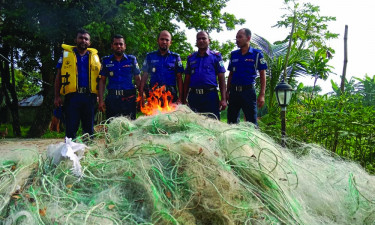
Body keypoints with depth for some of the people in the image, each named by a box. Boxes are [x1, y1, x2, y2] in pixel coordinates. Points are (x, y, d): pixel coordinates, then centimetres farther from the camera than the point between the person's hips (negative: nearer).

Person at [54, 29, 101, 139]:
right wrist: (57, 96, -1)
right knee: (71, 129, -1)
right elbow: (58, 76, 9)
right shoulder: (66, 54, 10)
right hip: (72, 96, -2)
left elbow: (99, 78, 15)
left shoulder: (94, 56, 15)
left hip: (89, 97, 2)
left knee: (89, 129, 8)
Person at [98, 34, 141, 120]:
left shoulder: (131, 60, 8)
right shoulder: (106, 61, 10)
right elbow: (102, 81, 10)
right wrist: (101, 100, 1)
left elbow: (137, 79, 9)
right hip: (112, 99, 1)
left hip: (129, 98, -1)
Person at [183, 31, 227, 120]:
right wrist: (184, 99, 10)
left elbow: (221, 78, 2)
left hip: (210, 95, -3)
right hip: (193, 96, 3)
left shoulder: (216, 56, 7)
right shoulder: (191, 58, 16)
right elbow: (187, 80, 16)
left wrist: (223, 99, -7)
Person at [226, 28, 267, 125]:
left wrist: (262, 94, -9)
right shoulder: (234, 54, 12)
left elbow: (262, 74, -1)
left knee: (252, 123, 0)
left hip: (248, 91, -4)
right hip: (234, 91, 5)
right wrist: (227, 92, 10)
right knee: (231, 122, 10)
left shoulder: (257, 54, 0)